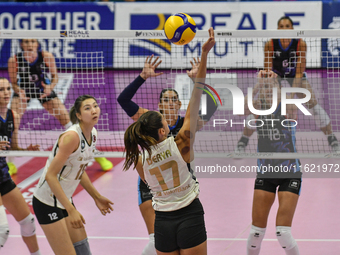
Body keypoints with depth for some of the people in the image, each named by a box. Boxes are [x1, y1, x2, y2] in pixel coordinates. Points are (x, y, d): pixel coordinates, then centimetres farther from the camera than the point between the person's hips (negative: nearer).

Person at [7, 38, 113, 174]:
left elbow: (55, 76, -9)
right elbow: (13, 82, -11)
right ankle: (9, 162, -4)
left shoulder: (47, 56, -24)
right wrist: (19, 91, -32)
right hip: (23, 91, 0)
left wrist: (50, 87, -29)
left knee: (67, 119, -5)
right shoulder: (14, 60, -24)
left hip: (44, 90, 0)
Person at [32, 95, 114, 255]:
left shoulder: (92, 134, 2)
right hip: (47, 204, -9)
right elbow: (51, 175, -25)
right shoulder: (72, 136, -24)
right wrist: (71, 210, -28)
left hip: (65, 200, 9)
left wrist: (96, 197, 20)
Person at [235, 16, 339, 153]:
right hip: (276, 77, 0)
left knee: (313, 105, -14)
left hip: (296, 77, 0)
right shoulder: (270, 44, -26)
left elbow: (299, 73, -27)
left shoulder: (300, 44, -27)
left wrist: (292, 93, -37)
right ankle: (243, 141, 2)